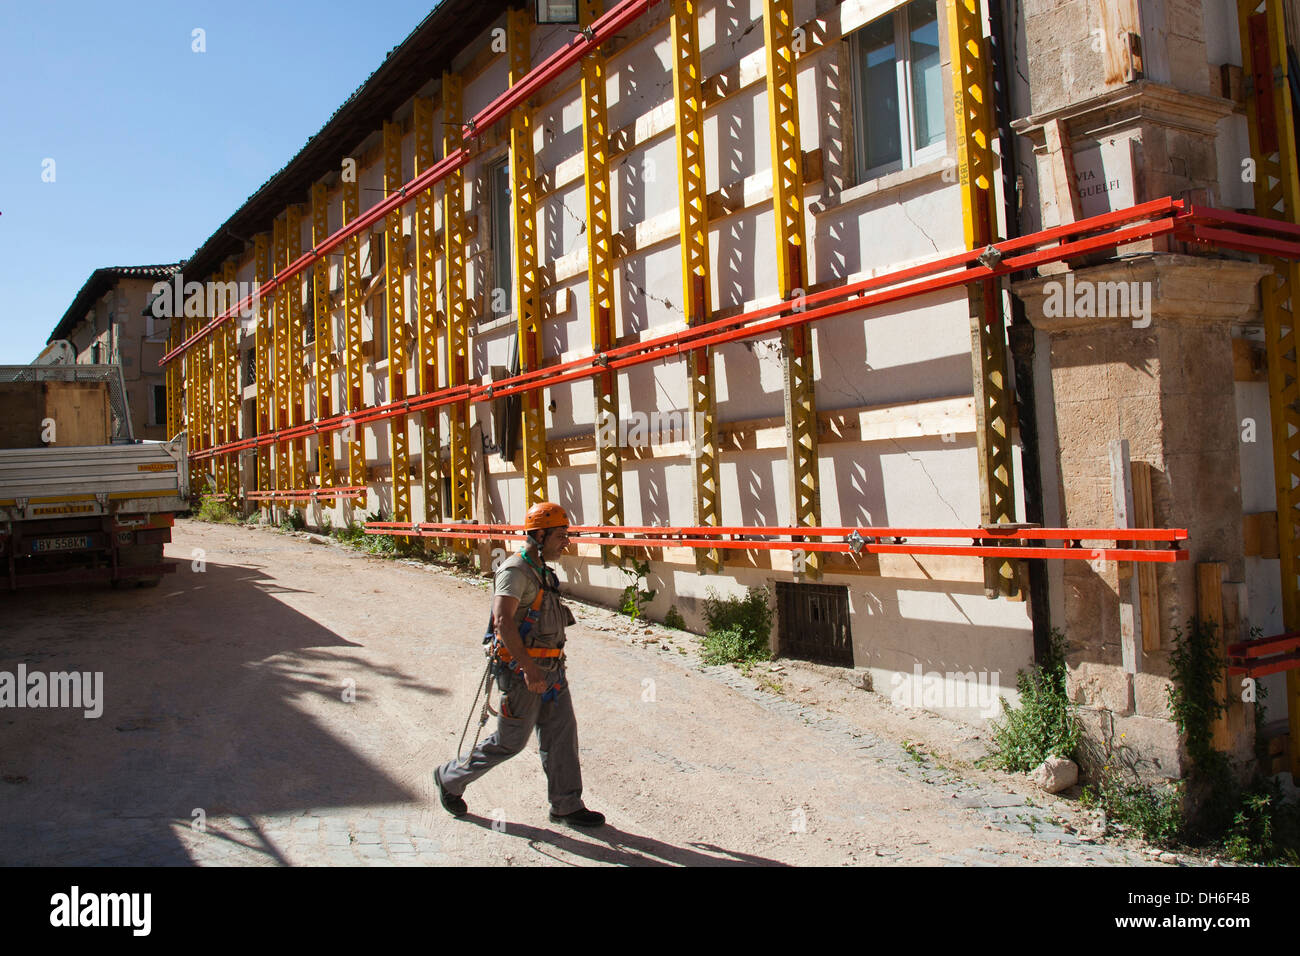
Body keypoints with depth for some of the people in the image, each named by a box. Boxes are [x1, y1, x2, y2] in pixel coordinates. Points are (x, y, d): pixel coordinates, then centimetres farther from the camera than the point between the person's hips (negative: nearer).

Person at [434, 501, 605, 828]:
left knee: (561, 734, 7)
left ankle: (566, 805, 15)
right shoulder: (515, 571, -17)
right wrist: (529, 667, -35)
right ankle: (450, 778, 22)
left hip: (549, 669, 9)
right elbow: (503, 621, -29)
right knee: (510, 741, 3)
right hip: (521, 670, -9)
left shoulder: (542, 571, 13)